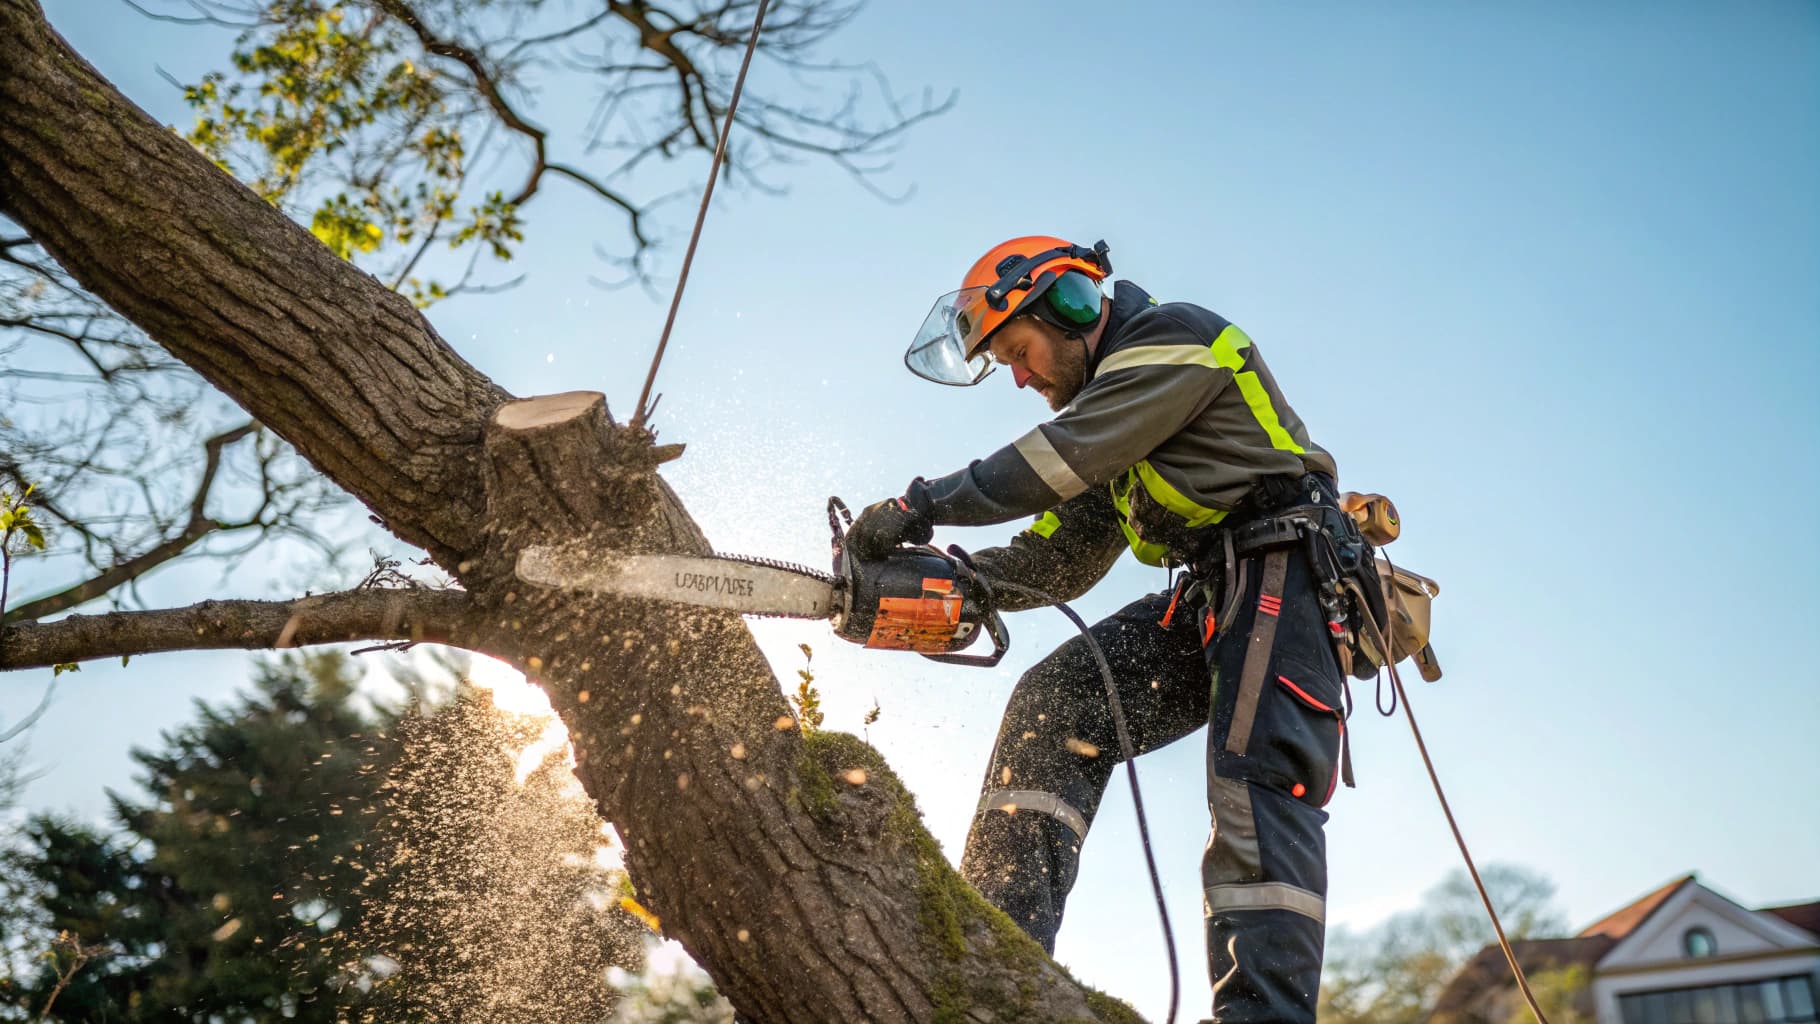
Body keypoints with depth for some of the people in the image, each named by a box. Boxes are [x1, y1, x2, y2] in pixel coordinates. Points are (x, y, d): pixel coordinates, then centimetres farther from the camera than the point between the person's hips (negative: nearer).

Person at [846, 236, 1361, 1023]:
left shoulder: (1175, 339, -6)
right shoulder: (1110, 409, 22)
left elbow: (1057, 458, -19)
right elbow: (1060, 561, 17)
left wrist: (923, 506, -18)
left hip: (1283, 575, -8)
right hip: (1207, 601, 8)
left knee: (1258, 792, -21)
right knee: (1054, 705, -6)